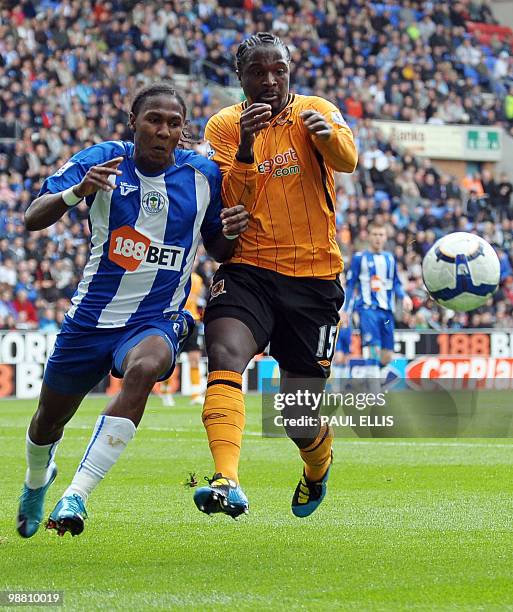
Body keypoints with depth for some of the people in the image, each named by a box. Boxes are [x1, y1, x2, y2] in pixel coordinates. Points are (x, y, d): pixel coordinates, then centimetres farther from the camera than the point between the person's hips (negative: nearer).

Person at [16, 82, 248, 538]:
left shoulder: (204, 176, -3)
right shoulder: (102, 160, -7)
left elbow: (220, 252, 10)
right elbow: (33, 218, -15)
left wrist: (233, 232, -14)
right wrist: (77, 192, -35)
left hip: (158, 319, -1)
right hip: (91, 314, 1)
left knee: (145, 367, -37)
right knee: (49, 421, 16)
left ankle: (76, 496, -36)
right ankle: (37, 481, 54)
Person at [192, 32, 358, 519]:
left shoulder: (313, 110, 1)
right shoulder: (224, 126, 4)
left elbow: (347, 161, -18)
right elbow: (226, 205, -8)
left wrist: (327, 133, -41)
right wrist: (246, 147, -24)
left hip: (313, 277, -1)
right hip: (247, 271, 1)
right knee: (225, 355, -31)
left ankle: (318, 467, 40)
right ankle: (227, 483, -41)